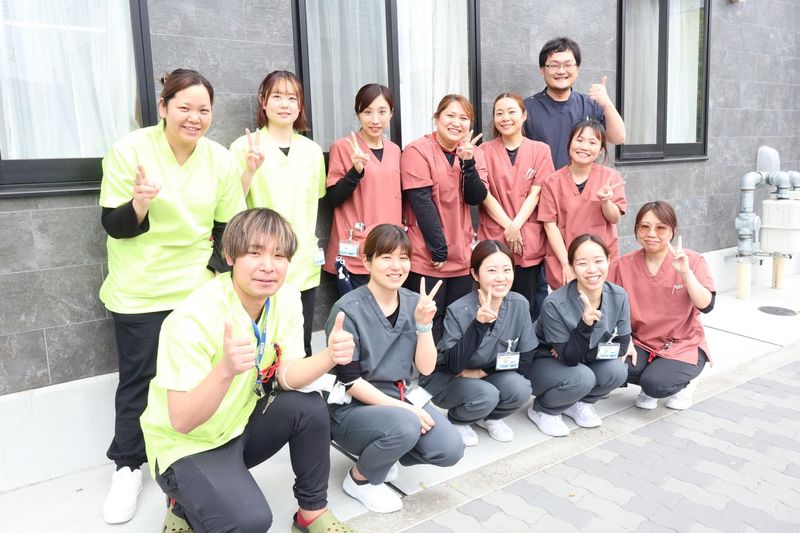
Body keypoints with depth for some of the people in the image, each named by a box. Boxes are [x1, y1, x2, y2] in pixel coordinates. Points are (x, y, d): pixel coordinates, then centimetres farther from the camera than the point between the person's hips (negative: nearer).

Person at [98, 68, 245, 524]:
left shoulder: (221, 160, -2)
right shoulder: (130, 149, -9)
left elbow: (229, 228, 5)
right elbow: (113, 226, -8)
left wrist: (214, 274, -6)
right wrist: (139, 203, -28)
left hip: (198, 290, 2)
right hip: (139, 293, -2)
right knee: (138, 379, 6)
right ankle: (128, 467, 24)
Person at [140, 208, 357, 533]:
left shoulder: (287, 299, -9)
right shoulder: (194, 318, -28)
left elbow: (286, 377, -9)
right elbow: (181, 421, -28)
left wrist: (329, 356, -28)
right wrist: (225, 371, -47)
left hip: (239, 425, 6)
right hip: (186, 446, -6)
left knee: (310, 408, -18)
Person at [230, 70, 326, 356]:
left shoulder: (312, 150, 9)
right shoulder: (245, 147, -4)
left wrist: (311, 243, 13)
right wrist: (249, 170, -21)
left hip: (304, 268, 4)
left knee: (302, 349, 9)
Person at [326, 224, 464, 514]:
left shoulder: (413, 303, -1)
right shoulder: (348, 310, -17)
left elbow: (426, 368, -3)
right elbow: (349, 382, -17)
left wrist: (423, 324, -18)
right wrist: (402, 408, -21)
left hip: (401, 397, 6)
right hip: (353, 408, -5)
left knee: (450, 449, -15)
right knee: (405, 426, -34)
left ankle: (384, 453, 14)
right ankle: (360, 479, -2)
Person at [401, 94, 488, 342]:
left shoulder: (473, 153, 9)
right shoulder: (418, 151, -9)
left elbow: (476, 198, -1)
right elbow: (421, 202, -13)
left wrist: (468, 162, -16)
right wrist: (439, 250, -13)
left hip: (463, 257, 6)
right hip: (426, 258, -5)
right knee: (430, 324, 3)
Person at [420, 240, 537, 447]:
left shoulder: (520, 305, -14)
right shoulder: (458, 311, -25)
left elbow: (526, 358, -7)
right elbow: (454, 365, -30)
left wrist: (481, 372, -16)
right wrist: (478, 324, -42)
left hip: (488, 375, 4)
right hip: (445, 378, -4)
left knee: (520, 388, -25)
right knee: (486, 395, -31)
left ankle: (491, 417, 9)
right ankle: (456, 420, 3)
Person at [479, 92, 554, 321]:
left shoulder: (540, 150, 6)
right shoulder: (485, 151, 5)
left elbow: (535, 193, -1)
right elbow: (484, 195, -2)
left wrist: (516, 226, -13)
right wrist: (507, 226, -11)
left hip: (530, 242, 1)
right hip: (493, 240, 0)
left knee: (527, 306, 5)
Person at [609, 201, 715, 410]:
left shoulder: (692, 260, -7)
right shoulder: (624, 265, -4)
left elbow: (706, 305, -20)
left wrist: (685, 272, -31)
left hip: (683, 346, -2)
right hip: (640, 343, 2)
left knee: (655, 384, -28)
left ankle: (682, 382, 10)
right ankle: (649, 386, 7)